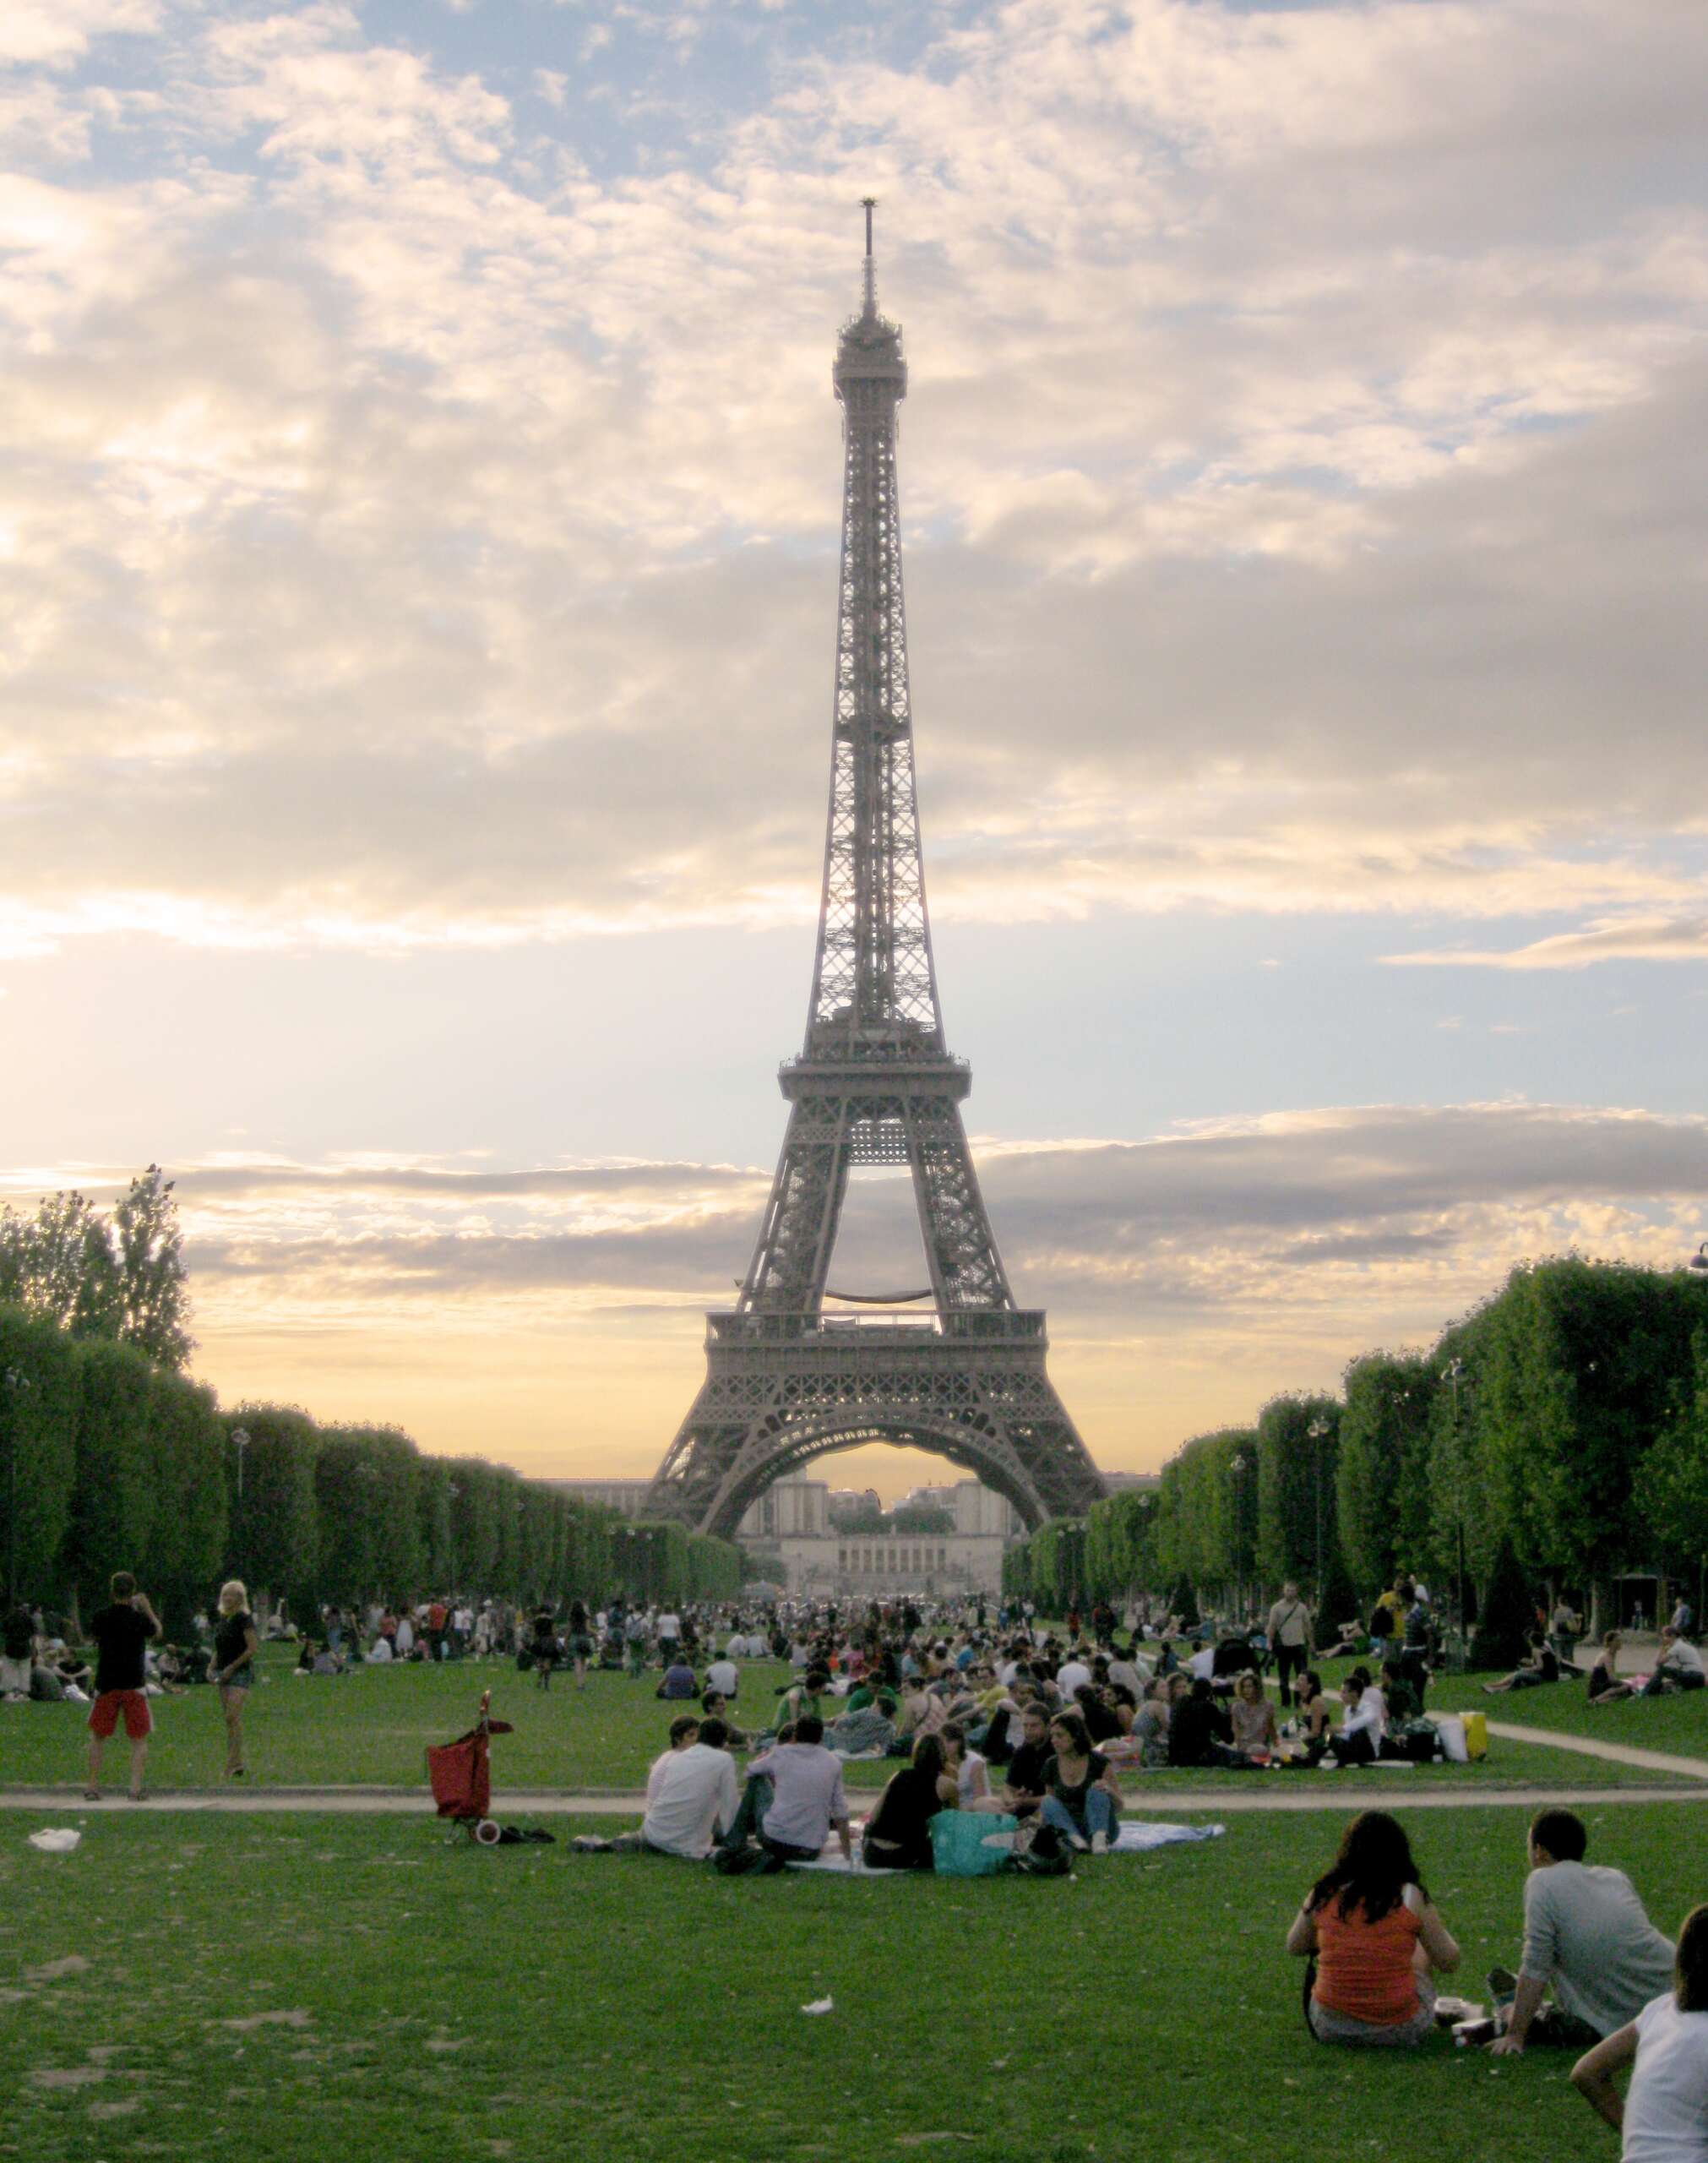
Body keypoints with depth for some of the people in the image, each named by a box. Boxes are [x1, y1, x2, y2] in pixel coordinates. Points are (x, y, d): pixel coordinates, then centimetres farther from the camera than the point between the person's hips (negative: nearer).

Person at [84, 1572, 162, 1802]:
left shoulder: (102, 1617, -5)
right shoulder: (140, 1618, -8)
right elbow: (157, 1632, 12)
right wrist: (146, 1608, 19)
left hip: (106, 1684, 1)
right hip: (133, 1685, -1)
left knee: (97, 1736, 14)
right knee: (139, 1738, 7)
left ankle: (92, 1787, 10)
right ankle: (136, 1788, -4)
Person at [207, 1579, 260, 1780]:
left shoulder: (244, 1619, -8)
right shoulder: (221, 1621, 15)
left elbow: (253, 1648, -14)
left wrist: (231, 1667, -15)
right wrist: (211, 1667, 7)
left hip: (241, 1673, -8)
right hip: (224, 1674, 8)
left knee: (233, 1717, -16)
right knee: (229, 1720, 7)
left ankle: (232, 1765, -16)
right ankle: (237, 1764, 11)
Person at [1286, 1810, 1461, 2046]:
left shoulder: (1322, 1896, -4)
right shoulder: (1411, 1898, -11)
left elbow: (1294, 1948, 12)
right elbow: (1449, 1963, -2)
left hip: (1329, 2027, 2)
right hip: (1399, 2031, -1)